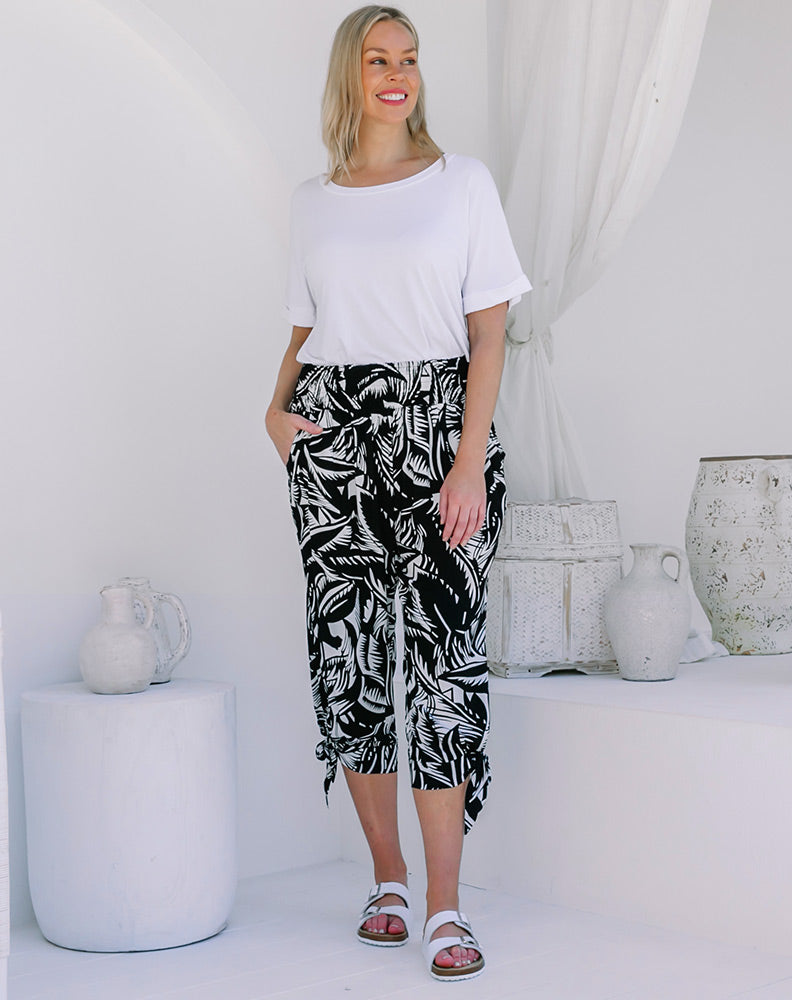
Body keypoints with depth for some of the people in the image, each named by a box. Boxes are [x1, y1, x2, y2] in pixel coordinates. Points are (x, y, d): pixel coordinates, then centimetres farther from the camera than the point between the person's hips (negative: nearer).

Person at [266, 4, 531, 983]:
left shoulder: (463, 181, 6)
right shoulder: (313, 201, 14)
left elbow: (488, 331, 0)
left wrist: (471, 461, -10)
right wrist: (277, 411, 2)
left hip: (437, 423, -3)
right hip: (333, 435, 3)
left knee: (444, 654, -9)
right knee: (345, 653, 1)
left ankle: (445, 907, -3)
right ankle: (387, 880, 15)